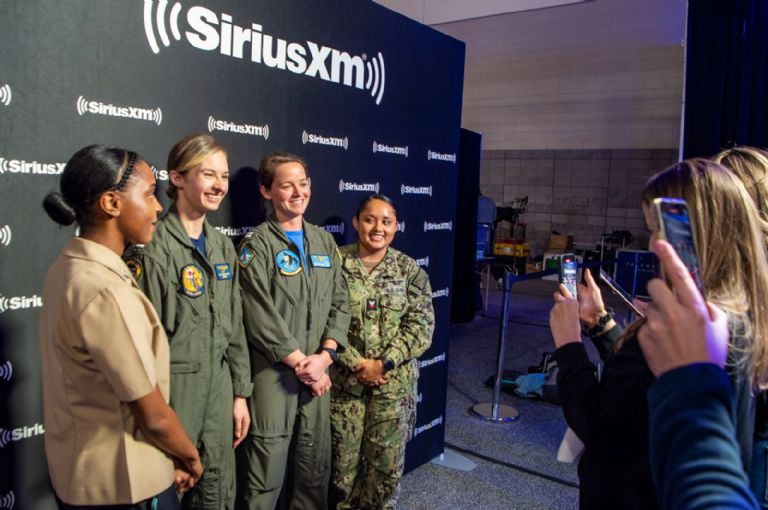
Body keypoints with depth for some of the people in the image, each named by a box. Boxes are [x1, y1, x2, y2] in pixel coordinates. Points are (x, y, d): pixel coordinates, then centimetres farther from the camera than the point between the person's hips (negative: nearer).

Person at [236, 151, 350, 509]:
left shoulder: (324, 242, 10)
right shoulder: (257, 246, -7)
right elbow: (261, 319, -14)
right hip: (273, 373, -5)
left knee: (315, 467, 15)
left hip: (318, 372, 5)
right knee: (266, 472, 3)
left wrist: (324, 356, -7)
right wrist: (302, 363, -12)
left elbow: (339, 303, 6)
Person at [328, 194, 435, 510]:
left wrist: (383, 363, -14)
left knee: (388, 462, 9)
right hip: (343, 379, -1)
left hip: (394, 381, 1)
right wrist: (355, 363, -14)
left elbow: (421, 326, -4)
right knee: (343, 460, 10)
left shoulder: (410, 270, 2)